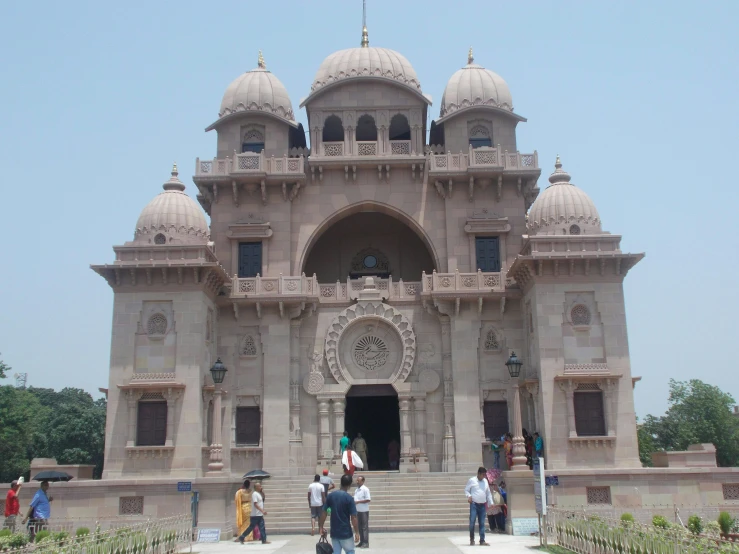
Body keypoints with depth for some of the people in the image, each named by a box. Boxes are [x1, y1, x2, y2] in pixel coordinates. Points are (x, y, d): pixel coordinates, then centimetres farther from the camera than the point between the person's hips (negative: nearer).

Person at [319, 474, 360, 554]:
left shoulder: (331, 495, 0)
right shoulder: (349, 498, -13)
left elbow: (324, 512, 2)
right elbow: (353, 517, -14)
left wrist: (321, 527, 11)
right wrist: (357, 532, -7)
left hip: (334, 533, 4)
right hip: (346, 533, -4)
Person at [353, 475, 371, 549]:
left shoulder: (365, 489, -11)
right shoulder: (357, 490, 12)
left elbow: (368, 499, -17)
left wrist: (358, 501, -20)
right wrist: (353, 502, 0)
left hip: (364, 511, -8)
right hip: (358, 510, 8)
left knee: (365, 527, -3)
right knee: (360, 527, 11)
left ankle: (366, 543, 0)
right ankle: (361, 542, 18)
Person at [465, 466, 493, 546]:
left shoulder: (485, 481, 12)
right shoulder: (472, 480, -1)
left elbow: (488, 493, 18)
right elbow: (466, 490, 3)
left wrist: (491, 503, 11)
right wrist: (469, 496, -16)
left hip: (482, 505, 4)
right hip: (474, 504, -4)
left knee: (482, 523, 4)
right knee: (472, 522, -9)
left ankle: (482, 541, 8)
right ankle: (472, 539, 7)